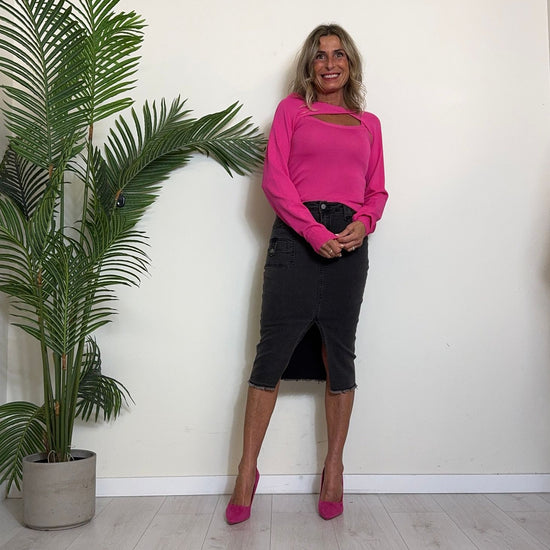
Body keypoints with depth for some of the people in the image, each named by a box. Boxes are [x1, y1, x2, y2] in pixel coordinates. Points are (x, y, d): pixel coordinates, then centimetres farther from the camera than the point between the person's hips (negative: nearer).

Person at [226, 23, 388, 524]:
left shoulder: (368, 124, 20)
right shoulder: (291, 110, 12)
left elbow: (378, 190, 17)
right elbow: (275, 178, 0)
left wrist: (364, 222, -6)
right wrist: (314, 231, -12)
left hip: (348, 242, 3)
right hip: (296, 235, -2)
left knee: (339, 355, 6)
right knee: (273, 352, -4)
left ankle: (334, 466, 18)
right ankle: (247, 470, 7)